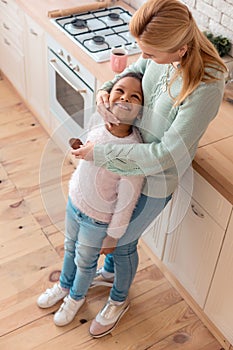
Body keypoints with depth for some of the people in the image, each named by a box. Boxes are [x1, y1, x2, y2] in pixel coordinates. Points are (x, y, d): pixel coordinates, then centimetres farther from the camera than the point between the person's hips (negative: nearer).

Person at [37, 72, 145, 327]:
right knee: (70, 248, 31)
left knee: (85, 261, 22)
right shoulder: (98, 122, -16)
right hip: (74, 203, 6)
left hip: (98, 220, -5)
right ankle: (64, 286, 61)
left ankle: (76, 297, 54)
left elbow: (127, 201, -23)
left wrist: (113, 236, -14)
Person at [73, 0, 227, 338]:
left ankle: (119, 298, 48)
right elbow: (130, 74, 7)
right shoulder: (160, 53, -15)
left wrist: (101, 153, -27)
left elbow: (166, 154, -32)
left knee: (123, 241, 15)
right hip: (129, 158, 7)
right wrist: (104, 91, -15)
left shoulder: (206, 85, -35)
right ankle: (109, 269, 61)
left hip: (155, 179, -6)